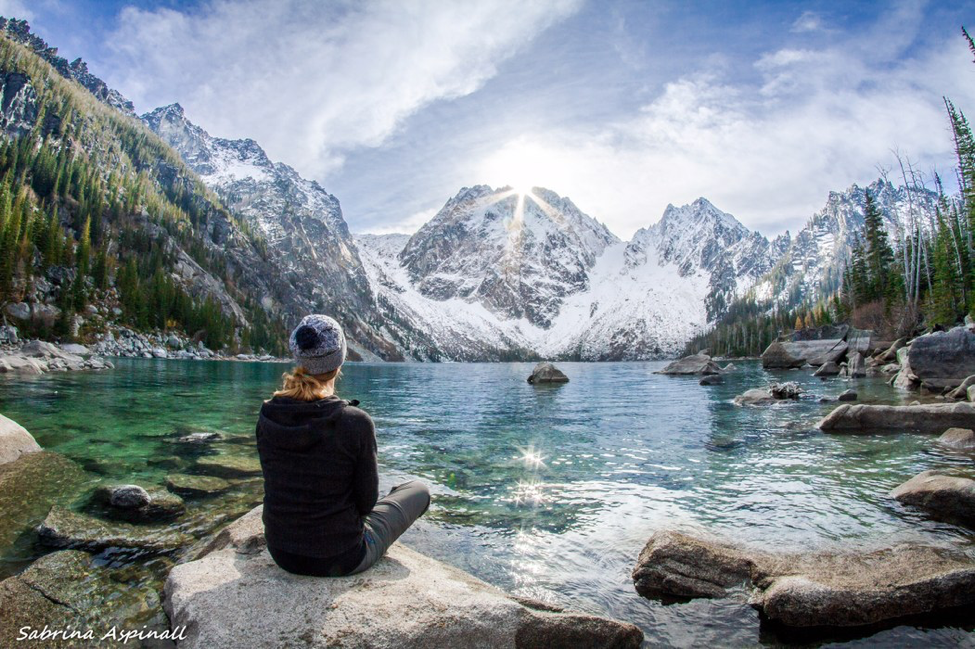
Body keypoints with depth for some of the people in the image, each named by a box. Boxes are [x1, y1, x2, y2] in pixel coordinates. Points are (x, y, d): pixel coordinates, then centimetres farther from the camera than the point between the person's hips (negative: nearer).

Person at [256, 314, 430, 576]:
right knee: (419, 489, 18)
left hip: (281, 552, 6)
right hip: (339, 559, -5)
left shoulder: (267, 415, -11)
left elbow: (276, 480, 4)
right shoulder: (356, 422, -26)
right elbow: (366, 501, -15)